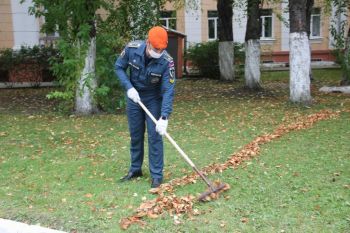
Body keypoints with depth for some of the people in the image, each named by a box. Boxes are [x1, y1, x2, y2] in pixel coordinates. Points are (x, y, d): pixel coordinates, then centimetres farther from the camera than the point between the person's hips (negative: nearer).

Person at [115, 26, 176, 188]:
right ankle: (135, 169, 27)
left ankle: (156, 175, 6)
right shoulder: (132, 48, -23)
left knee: (155, 136, -5)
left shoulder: (167, 61, -29)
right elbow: (119, 67, -6)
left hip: (154, 99, -2)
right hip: (134, 96, 3)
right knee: (135, 135, 11)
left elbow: (168, 91, -28)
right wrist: (129, 87, -19)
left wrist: (164, 117, -35)